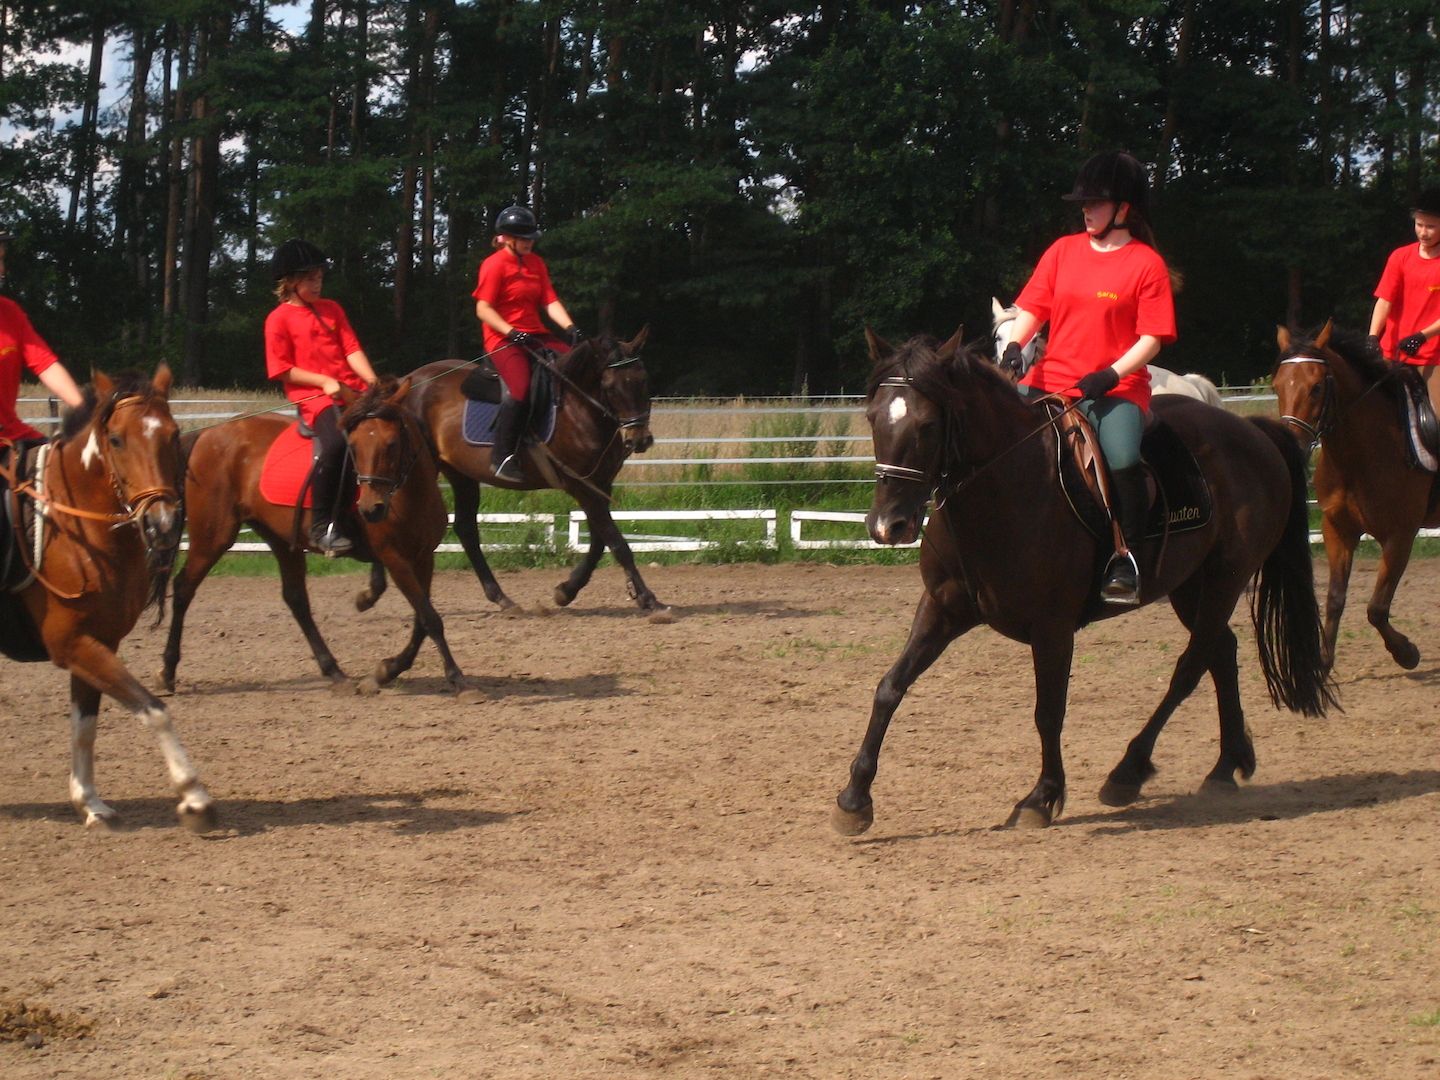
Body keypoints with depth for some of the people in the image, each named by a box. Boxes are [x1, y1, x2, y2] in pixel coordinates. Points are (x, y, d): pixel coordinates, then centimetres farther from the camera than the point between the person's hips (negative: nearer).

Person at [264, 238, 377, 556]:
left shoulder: (332, 310, 19)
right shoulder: (279, 319, 2)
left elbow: (352, 350, 11)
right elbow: (283, 370, -3)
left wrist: (373, 383, -6)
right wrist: (324, 381, -13)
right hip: (312, 397, -6)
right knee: (335, 443, -34)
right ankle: (322, 527, -28)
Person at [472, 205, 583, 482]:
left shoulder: (536, 263, 16)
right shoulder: (495, 264, -6)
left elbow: (550, 301, 9)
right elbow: (483, 309, -11)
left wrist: (570, 328, -8)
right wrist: (513, 333, -21)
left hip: (535, 335, 8)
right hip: (502, 339, -7)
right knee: (521, 388, -31)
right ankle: (502, 457, -23)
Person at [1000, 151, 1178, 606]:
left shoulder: (1146, 263, -1)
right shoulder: (1064, 251, 12)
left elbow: (1152, 338, -5)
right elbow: (1032, 307, 11)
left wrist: (1111, 375, -19)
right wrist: (1015, 346, -9)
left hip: (1115, 388, -5)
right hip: (1051, 380, 5)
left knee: (1123, 460, -31)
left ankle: (1127, 557, -16)